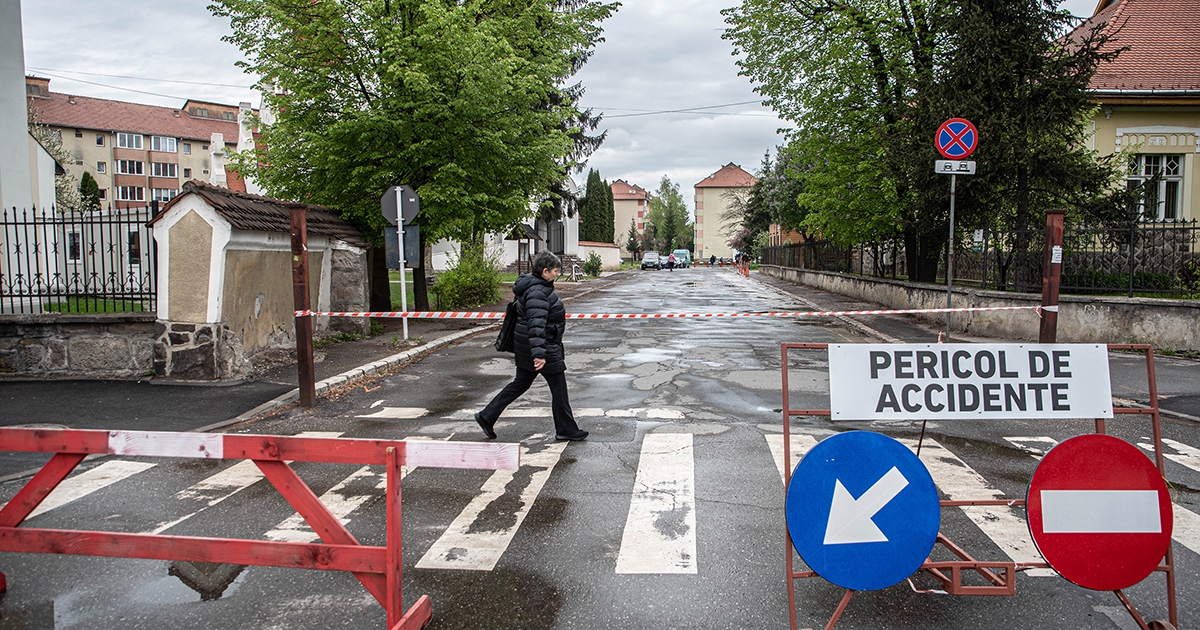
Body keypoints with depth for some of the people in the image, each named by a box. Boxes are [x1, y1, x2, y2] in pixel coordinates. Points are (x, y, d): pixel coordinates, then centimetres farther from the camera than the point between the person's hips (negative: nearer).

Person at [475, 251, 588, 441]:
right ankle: (566, 429, 14)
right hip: (545, 347, -11)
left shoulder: (539, 287, 12)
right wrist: (539, 352, -37)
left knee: (520, 384, 16)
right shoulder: (537, 292, -21)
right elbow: (536, 324, -31)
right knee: (558, 387, 2)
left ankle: (487, 416, 19)